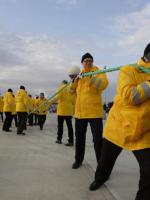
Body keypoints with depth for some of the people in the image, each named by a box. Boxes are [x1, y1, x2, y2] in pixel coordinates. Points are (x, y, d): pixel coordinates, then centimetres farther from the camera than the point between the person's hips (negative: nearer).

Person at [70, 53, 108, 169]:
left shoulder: (98, 71, -2)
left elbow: (104, 83, -21)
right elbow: (72, 90, 13)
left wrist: (90, 76, -31)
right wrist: (75, 79, -4)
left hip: (94, 111, -5)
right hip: (80, 111, 5)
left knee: (98, 139, -4)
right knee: (79, 137, 15)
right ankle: (78, 160, 32)